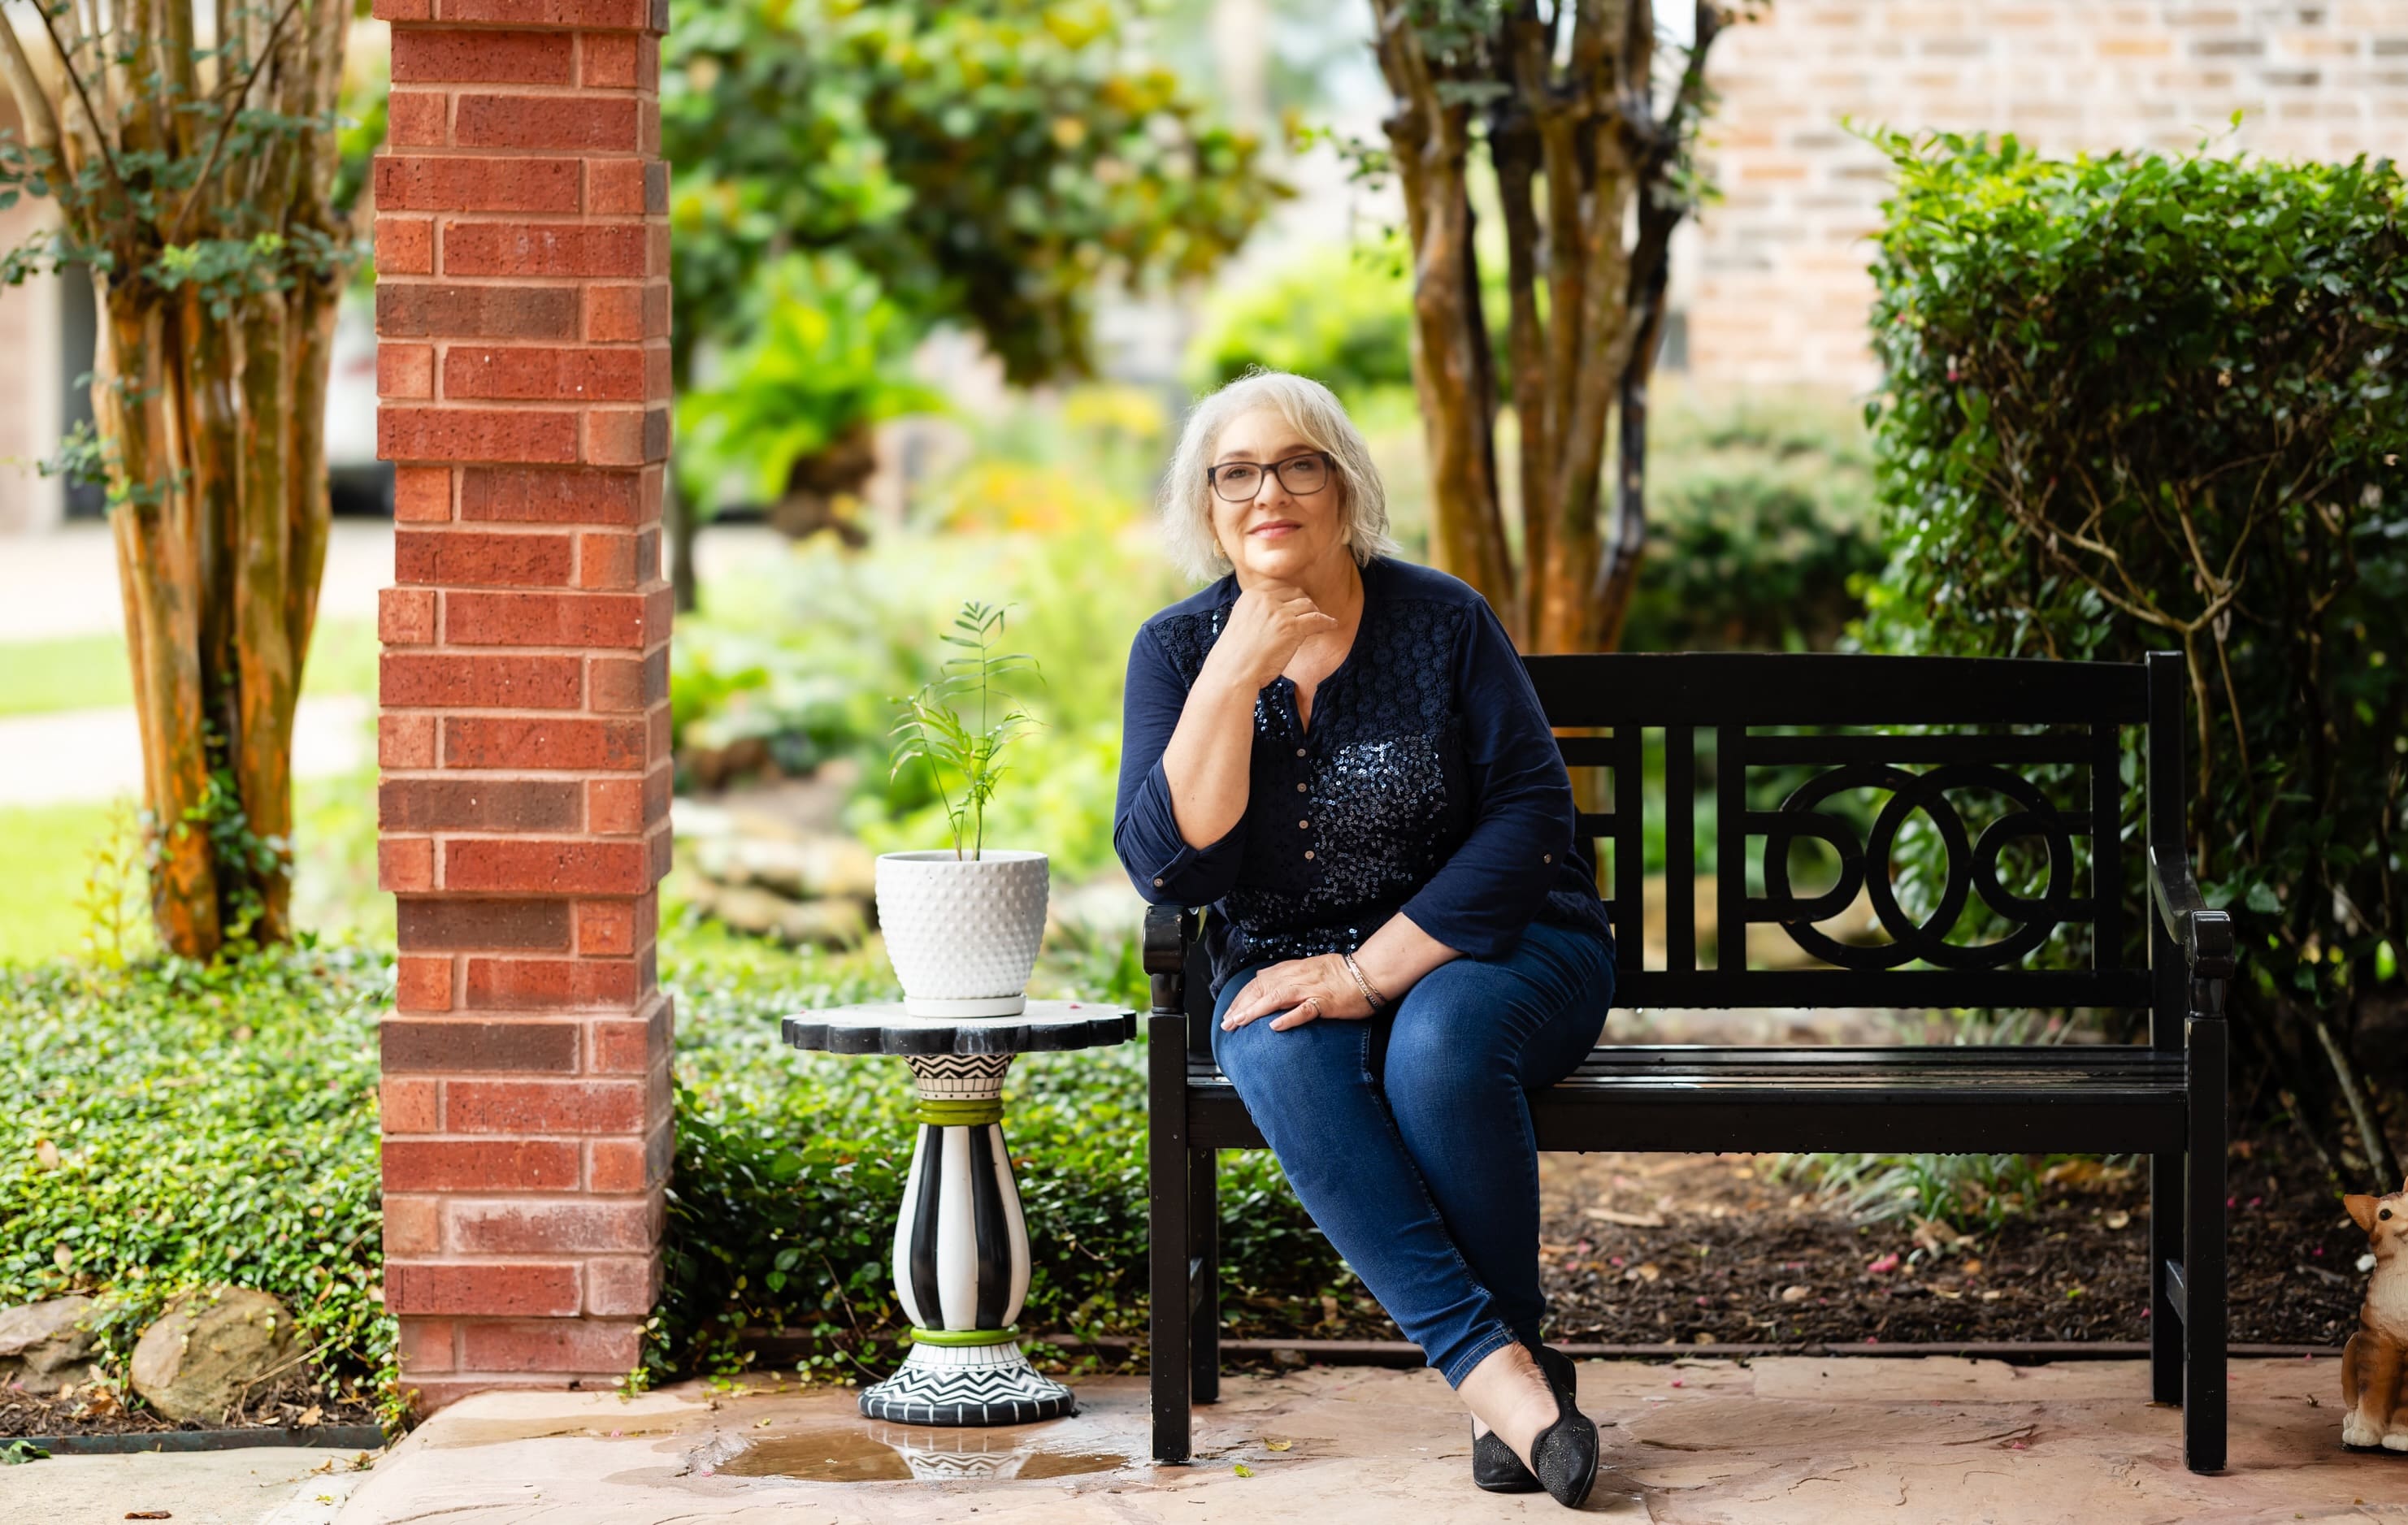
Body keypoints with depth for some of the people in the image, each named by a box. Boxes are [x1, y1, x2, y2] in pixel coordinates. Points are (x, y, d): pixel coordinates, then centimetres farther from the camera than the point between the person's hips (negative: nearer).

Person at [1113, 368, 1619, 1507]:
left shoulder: (1442, 622, -6)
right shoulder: (1177, 650, 0)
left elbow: (1532, 818, -12)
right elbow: (1168, 867, -11)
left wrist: (1373, 971, -19)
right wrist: (1236, 675, -20)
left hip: (1483, 951, -2)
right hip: (1287, 970, 2)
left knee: (1439, 1040, -36)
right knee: (1279, 1060, -33)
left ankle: (1512, 1356, -20)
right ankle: (1497, 1369, -37)